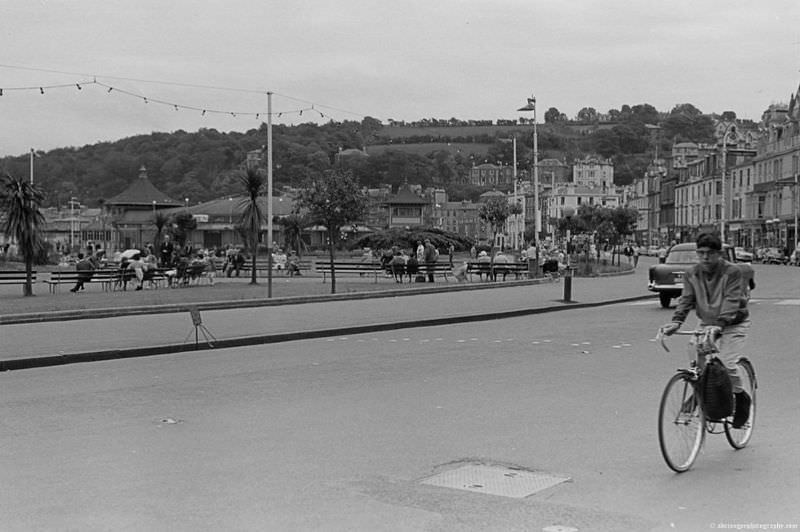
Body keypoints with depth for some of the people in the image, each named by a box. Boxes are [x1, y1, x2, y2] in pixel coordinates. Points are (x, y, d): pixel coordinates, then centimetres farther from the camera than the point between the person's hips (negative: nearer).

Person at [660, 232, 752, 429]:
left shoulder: (733, 272, -19)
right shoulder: (692, 274, -4)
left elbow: (731, 302, -29)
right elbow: (686, 299, -11)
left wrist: (719, 324, -44)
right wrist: (676, 321, -29)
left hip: (733, 324, -5)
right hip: (707, 323, 5)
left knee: (726, 363, -20)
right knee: (696, 358, -12)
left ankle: (741, 397, 8)